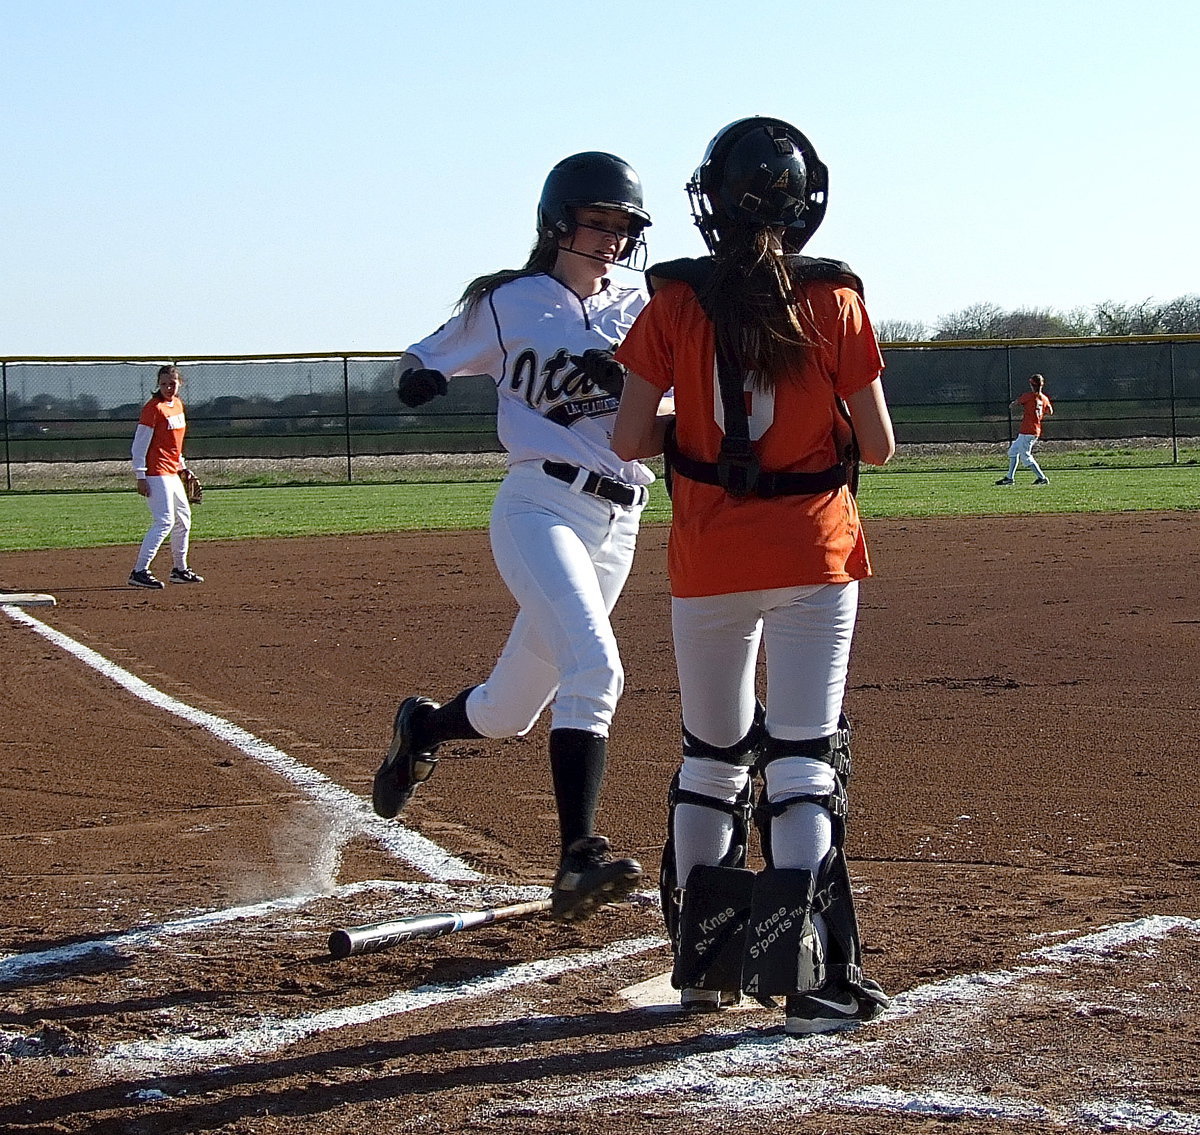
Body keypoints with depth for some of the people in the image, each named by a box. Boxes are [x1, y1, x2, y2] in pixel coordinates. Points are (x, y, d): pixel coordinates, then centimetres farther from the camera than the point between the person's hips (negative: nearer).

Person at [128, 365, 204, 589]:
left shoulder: (177, 404, 12)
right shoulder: (153, 408, -14)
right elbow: (139, 444, -16)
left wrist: (183, 468, 22)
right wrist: (141, 477, -20)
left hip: (172, 473, 9)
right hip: (156, 473, -9)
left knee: (183, 519, 17)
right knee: (165, 521, -16)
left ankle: (180, 570, 29)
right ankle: (139, 572, -19)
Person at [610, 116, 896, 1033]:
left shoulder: (677, 303, -4)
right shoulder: (834, 301, -5)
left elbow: (631, 439, -6)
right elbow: (878, 445, -3)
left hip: (707, 560, 1)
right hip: (815, 553, -1)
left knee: (712, 755, 17)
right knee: (804, 759, -1)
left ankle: (703, 960, 24)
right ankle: (810, 977, -12)